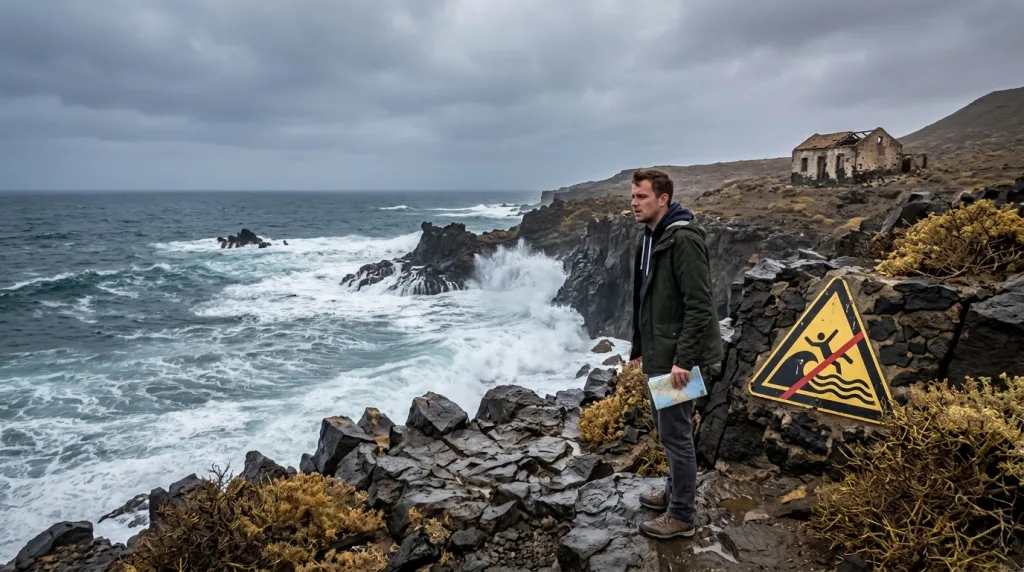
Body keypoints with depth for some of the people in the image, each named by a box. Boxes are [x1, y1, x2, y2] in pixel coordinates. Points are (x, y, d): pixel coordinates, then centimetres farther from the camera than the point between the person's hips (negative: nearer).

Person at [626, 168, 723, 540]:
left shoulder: (683, 239, -19)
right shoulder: (648, 238, 11)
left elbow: (699, 305, -22)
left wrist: (683, 360, -24)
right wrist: (639, 347, 19)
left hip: (677, 357, -9)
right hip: (658, 354, 10)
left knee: (675, 433, 0)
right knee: (666, 429, 21)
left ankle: (681, 517, 13)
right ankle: (675, 491, 38)